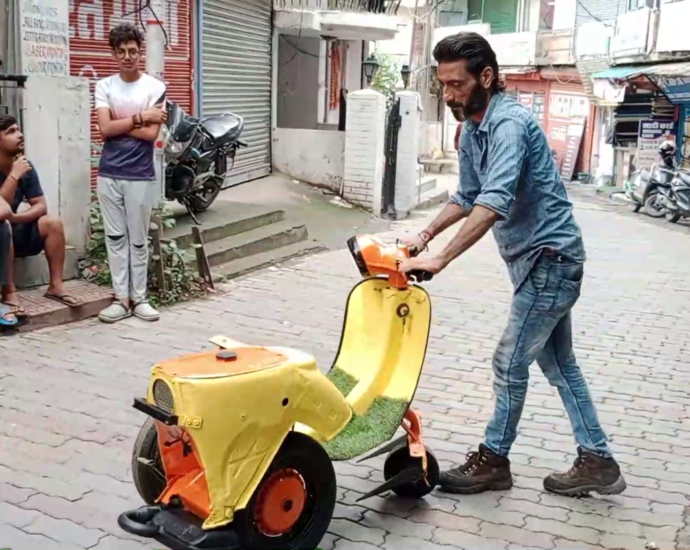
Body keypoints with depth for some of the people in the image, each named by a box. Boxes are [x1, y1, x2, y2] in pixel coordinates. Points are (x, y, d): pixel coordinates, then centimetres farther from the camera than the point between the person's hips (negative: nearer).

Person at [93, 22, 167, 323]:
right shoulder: (104, 86, 4)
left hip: (141, 176, -2)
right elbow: (105, 129, -8)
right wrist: (139, 117, -10)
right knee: (115, 238, 6)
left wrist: (118, 123, -7)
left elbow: (151, 133, -11)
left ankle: (139, 298, 15)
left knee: (138, 239, 6)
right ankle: (121, 298, 12)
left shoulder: (155, 87, -2)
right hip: (108, 175, 2)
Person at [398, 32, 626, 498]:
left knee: (510, 363, 0)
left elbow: (494, 203, -34)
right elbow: (467, 197, 19)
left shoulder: (510, 123, -22)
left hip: (549, 258, -10)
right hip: (541, 260, 10)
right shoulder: (472, 131, 8)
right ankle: (597, 461, 24)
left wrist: (441, 259, -37)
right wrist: (425, 236, 9)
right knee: (559, 364, 14)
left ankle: (494, 460, 17)